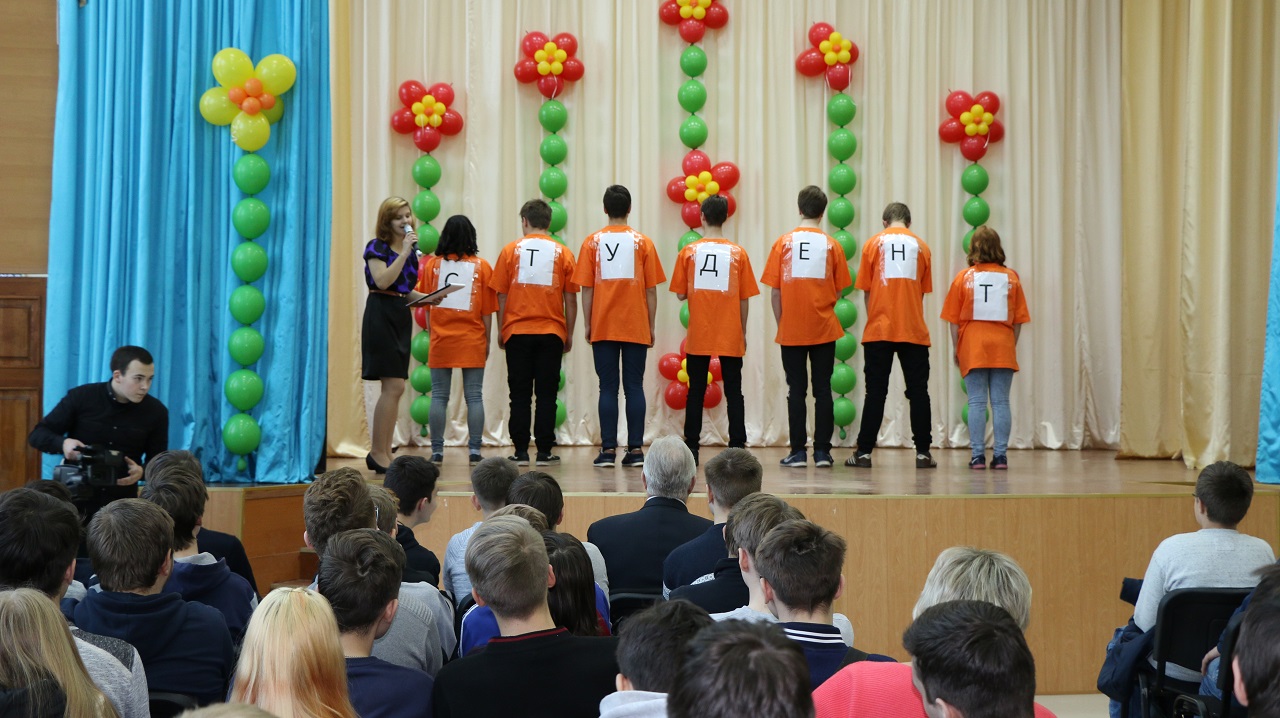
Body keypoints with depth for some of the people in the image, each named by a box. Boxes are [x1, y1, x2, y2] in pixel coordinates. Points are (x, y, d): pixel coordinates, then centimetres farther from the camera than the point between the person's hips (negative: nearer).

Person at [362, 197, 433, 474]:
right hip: (381, 314, -8)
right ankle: (378, 453, -6)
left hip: (401, 316, 8)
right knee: (394, 386, -12)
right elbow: (382, 281, -21)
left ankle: (383, 453, 13)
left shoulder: (412, 248, 15)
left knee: (394, 388, 7)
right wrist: (404, 252, -21)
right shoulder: (376, 247, -6)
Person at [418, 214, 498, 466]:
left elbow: (426, 306, 5)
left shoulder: (431, 265, 0)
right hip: (473, 341, -1)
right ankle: (474, 451, 2)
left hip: (441, 341, 1)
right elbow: (487, 311, 0)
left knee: (438, 396, 5)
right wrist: (486, 341, 9)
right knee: (474, 397, 3)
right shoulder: (482, 266, -2)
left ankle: (437, 451, 6)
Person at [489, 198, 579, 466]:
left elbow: (501, 295, 2)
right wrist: (569, 334, 10)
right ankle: (544, 451, 2)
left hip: (517, 332, 0)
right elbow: (570, 299, 2)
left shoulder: (511, 250, 2)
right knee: (546, 394, 3)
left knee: (520, 394, 4)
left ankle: (521, 451, 3)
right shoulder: (563, 253, 2)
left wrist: (501, 331, 10)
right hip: (551, 333, 0)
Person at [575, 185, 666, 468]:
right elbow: (651, 290, 1)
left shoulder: (592, 242, 1)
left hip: (603, 327, 0)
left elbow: (586, 288, 0)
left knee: (608, 388, 1)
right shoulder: (643, 242, 1)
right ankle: (636, 449, 0)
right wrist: (651, 327, 8)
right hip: (636, 328, 0)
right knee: (634, 387, 3)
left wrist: (588, 325, 7)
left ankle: (608, 450, -2)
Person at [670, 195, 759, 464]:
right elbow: (744, 298, 2)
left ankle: (691, 448, 6)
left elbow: (680, 294, 1)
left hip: (698, 337, 0)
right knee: (733, 392, 4)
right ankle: (737, 448, 0)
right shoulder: (738, 253, -1)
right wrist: (743, 332, 11)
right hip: (730, 336, 0)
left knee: (696, 392, 7)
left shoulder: (689, 252, -2)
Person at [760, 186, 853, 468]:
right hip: (824, 329, 0)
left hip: (791, 331, 0)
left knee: (796, 390, 4)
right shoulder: (831, 245, -1)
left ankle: (798, 452, 4)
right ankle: (822, 451, 5)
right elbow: (838, 291, 3)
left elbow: (775, 292, -2)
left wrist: (781, 324, 8)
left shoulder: (783, 243, -2)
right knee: (823, 389, 6)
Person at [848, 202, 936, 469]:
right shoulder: (921, 246, 6)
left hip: (879, 329, -1)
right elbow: (922, 292, 11)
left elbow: (866, 290, 5)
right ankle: (923, 452, 5)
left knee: (875, 392, 2)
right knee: (918, 391, 5)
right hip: (914, 331, 1)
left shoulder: (873, 244, 3)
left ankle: (864, 452, 2)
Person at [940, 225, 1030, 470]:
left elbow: (954, 320, 0)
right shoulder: (1011, 277, 4)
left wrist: (956, 349, 8)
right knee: (1001, 402, 4)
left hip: (973, 348, -1)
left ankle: (978, 456, -2)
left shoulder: (964, 277, 0)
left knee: (976, 402, 1)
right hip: (1003, 348, 1)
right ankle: (1000, 455, 2)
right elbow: (1018, 320, 4)